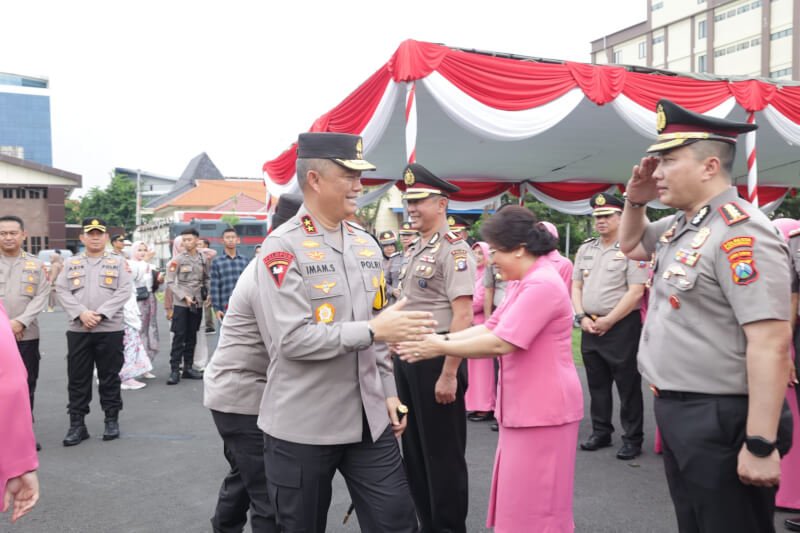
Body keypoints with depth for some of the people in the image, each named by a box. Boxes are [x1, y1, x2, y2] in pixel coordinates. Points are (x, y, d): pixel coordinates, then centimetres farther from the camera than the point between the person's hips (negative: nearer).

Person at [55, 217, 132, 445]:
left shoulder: (118, 262, 5)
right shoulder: (71, 264, 11)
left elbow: (124, 291, -5)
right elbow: (62, 291, 1)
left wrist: (100, 313, -15)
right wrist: (81, 313, -14)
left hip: (110, 329, -2)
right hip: (77, 330, 2)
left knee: (109, 377, 6)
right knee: (77, 379, 5)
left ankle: (112, 420, 17)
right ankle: (77, 423, 14)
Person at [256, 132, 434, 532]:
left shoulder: (366, 245, 8)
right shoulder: (282, 248, -12)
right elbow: (292, 338, -21)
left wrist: (388, 392, 12)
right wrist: (372, 330, -22)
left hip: (369, 419, 5)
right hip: (303, 426, -5)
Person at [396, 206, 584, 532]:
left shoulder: (541, 284, -21)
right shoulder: (523, 283, 14)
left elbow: (500, 344, -25)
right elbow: (490, 328, 11)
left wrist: (441, 348, -17)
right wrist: (442, 338, -1)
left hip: (542, 409, -10)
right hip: (525, 407, 10)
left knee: (534, 505, 3)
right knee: (520, 499, 18)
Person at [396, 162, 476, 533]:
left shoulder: (453, 248, -14)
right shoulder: (414, 250, 13)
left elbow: (463, 314, -20)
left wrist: (449, 373, -23)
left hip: (436, 358, -9)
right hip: (407, 358, 9)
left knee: (443, 453, 5)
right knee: (413, 449, 18)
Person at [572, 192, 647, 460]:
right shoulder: (585, 249, 12)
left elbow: (636, 291, -15)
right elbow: (576, 286, 13)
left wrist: (608, 321, -13)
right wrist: (582, 317, -2)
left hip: (622, 326, -6)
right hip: (590, 326, 6)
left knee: (628, 385, 2)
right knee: (597, 383, 14)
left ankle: (632, 439, 14)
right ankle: (601, 432, 27)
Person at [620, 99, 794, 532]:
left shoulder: (739, 232, -20)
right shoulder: (680, 225, 8)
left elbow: (771, 343, -25)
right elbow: (631, 246, 29)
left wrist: (761, 444, -25)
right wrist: (635, 201, 9)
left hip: (721, 420, -9)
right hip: (677, 411, 9)